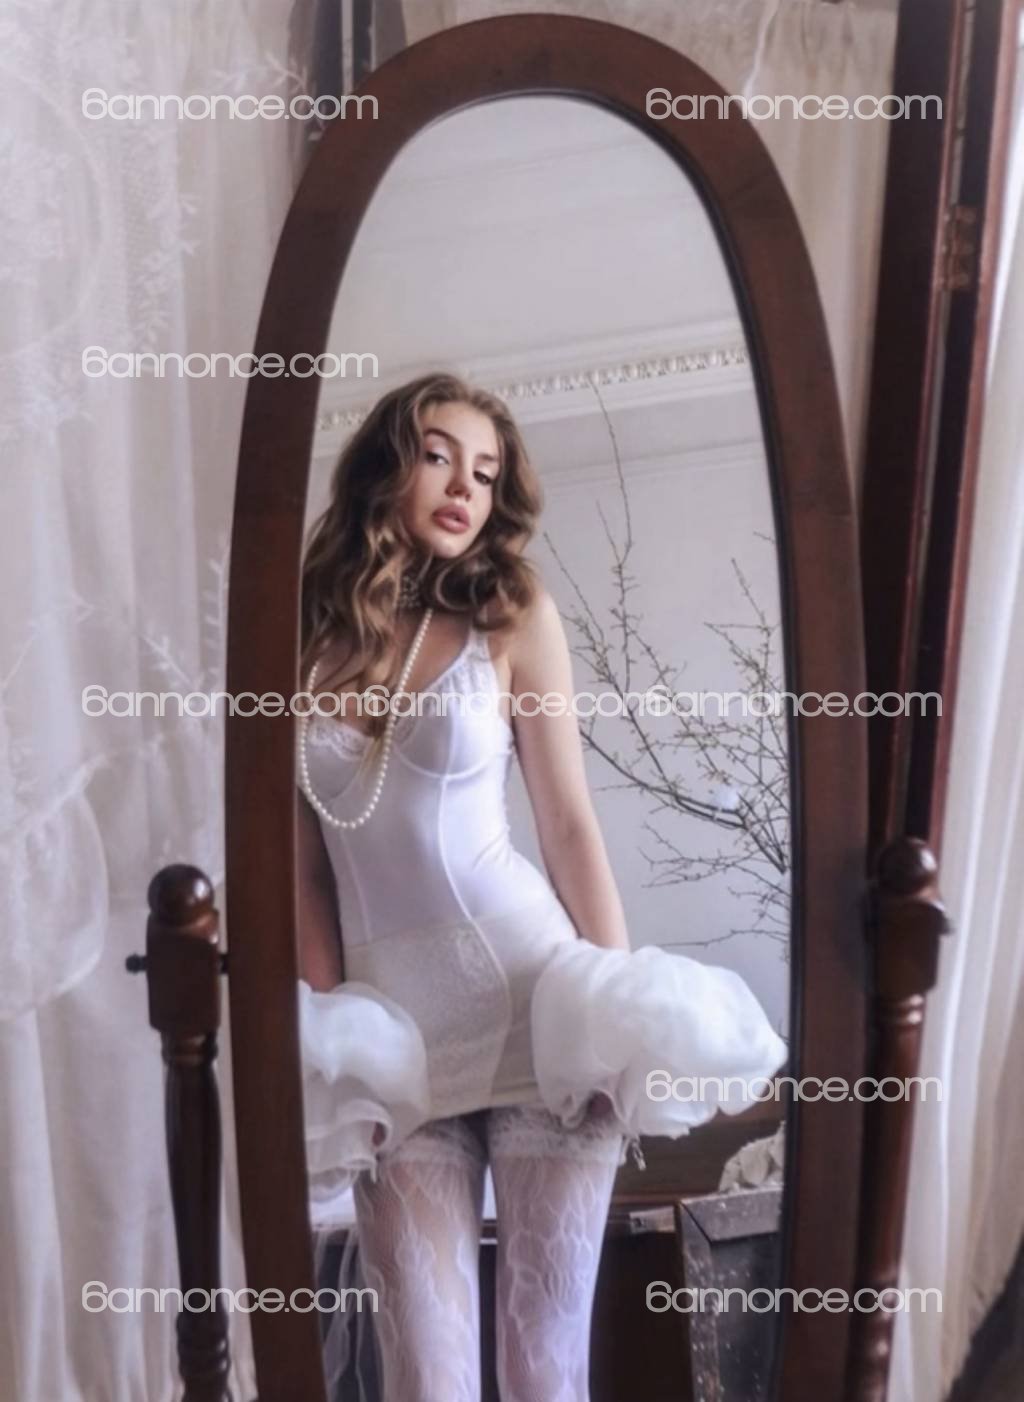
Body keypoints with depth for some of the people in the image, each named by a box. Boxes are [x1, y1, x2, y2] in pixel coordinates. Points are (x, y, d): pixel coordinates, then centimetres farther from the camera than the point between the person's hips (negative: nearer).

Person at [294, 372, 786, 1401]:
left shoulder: (513, 616, -1)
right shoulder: (305, 632, 5)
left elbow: (570, 824, -2)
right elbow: (304, 863, 5)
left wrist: (625, 1016, -3)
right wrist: (327, 1035, 0)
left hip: (535, 1002, -1)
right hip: (393, 1028, 2)